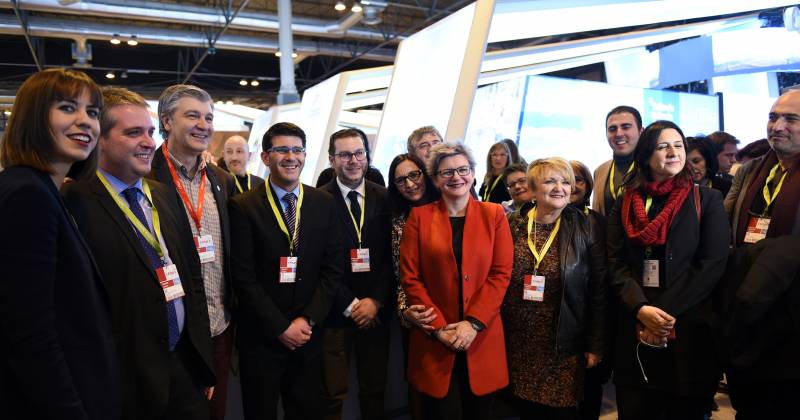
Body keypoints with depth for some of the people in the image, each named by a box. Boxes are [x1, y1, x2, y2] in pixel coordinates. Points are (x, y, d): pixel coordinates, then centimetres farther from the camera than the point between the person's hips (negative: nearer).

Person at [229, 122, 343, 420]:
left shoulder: (324, 203, 2)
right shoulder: (243, 207, -8)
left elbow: (333, 268, 1)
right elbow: (244, 277, -11)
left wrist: (308, 319, -7)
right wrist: (281, 328, -12)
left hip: (309, 334, 3)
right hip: (260, 337, -2)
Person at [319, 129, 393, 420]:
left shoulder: (385, 198, 4)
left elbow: (392, 255, 3)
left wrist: (375, 301, -6)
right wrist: (350, 305, -9)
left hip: (377, 310, 3)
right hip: (335, 312, -3)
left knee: (375, 391, 14)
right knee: (333, 396, 6)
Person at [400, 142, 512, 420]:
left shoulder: (494, 215, 5)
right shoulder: (419, 217, 2)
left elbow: (501, 273, -1)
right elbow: (410, 276, -2)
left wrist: (473, 323, -11)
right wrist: (439, 327, -9)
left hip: (482, 338, 1)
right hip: (434, 339, -1)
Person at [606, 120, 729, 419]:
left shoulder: (707, 199, 3)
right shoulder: (625, 203, 8)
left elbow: (713, 264, -7)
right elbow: (615, 264, 1)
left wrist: (666, 313, -14)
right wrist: (641, 308, -16)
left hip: (689, 327, -1)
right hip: (634, 327, 2)